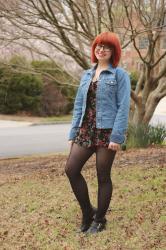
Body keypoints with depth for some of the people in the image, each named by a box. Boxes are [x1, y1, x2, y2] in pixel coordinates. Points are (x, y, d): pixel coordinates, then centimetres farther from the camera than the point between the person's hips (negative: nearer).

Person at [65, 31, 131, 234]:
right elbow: (79, 105, 14)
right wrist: (73, 132, 8)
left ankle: (99, 220, 21)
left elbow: (123, 107, -11)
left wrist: (117, 136, -18)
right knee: (71, 169, -2)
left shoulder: (120, 75, -3)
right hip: (86, 130, 6)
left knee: (103, 176, 3)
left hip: (107, 132, -5)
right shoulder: (86, 75, 14)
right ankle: (87, 212, 17)